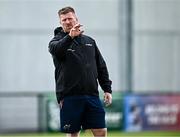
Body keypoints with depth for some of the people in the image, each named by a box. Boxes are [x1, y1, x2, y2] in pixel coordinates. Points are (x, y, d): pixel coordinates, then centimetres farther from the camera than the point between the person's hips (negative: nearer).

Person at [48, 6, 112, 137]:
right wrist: (70, 37, -38)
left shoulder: (89, 41, 17)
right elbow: (55, 49, -22)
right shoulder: (58, 40, 4)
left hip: (92, 95, 3)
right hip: (70, 97, -3)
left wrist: (107, 89, 10)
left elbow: (101, 67, 19)